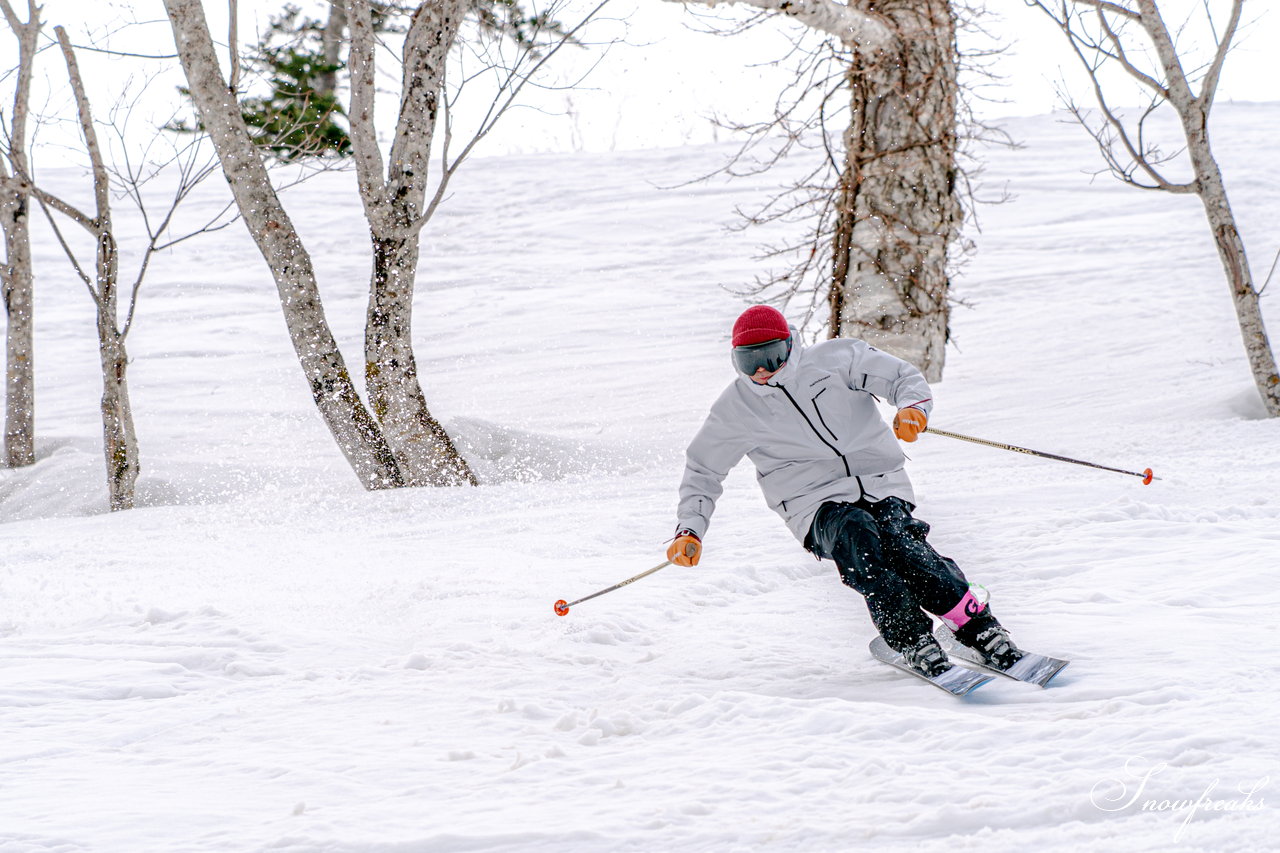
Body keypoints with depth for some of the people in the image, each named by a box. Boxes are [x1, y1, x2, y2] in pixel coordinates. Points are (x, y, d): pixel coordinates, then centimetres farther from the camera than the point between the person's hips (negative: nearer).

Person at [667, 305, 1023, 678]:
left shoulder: (836, 359, 1)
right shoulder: (735, 408, 4)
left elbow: (906, 379, 1)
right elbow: (703, 471, 13)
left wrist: (912, 407, -22)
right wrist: (689, 530, -1)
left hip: (882, 484, 0)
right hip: (819, 506, 0)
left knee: (901, 543, -30)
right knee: (856, 532, -34)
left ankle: (981, 630, -29)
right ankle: (911, 639, -35)